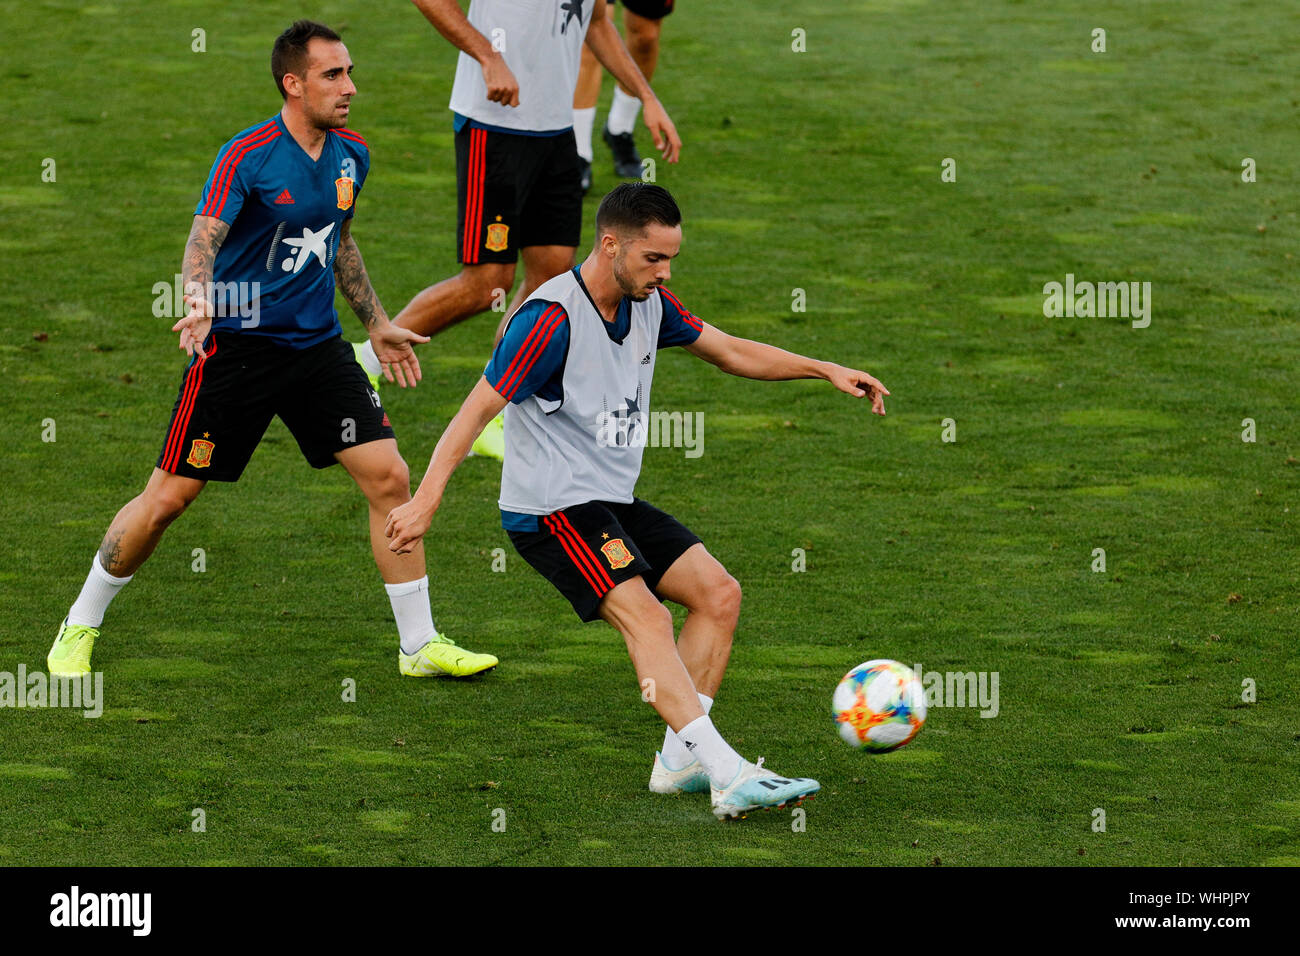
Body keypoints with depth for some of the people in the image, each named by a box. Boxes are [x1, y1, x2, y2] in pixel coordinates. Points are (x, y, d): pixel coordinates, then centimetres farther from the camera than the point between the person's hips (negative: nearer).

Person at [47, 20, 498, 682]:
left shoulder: (351, 156, 6)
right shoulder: (246, 156, -14)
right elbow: (203, 240, -23)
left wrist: (377, 324, 25)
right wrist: (199, 302, -42)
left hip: (318, 346, 5)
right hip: (237, 346, -5)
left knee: (388, 477, -6)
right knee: (168, 498, -2)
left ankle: (419, 645, 5)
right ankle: (80, 627, 18)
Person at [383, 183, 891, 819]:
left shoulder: (649, 304, 5)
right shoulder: (551, 318, -20)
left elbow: (730, 352, 18)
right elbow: (477, 410, -22)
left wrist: (825, 370, 10)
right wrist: (427, 498, -32)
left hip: (614, 504, 9)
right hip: (551, 509, -9)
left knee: (719, 593, 0)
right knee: (645, 616, -24)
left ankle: (680, 761, 3)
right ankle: (729, 777, -31)